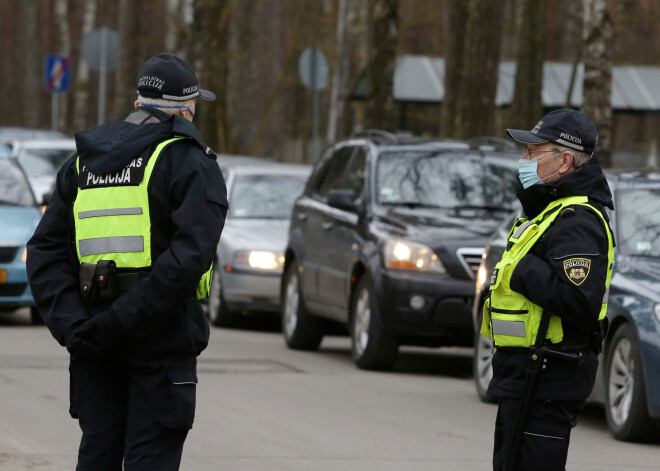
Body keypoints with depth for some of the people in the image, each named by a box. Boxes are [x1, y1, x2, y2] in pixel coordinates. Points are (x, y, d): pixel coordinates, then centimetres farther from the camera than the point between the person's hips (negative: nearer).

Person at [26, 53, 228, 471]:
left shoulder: (83, 163, 14)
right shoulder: (190, 163, -5)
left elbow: (46, 251, 6)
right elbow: (190, 254, -20)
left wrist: (71, 323, -5)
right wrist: (124, 320, -20)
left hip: (95, 345, 5)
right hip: (161, 340, -5)